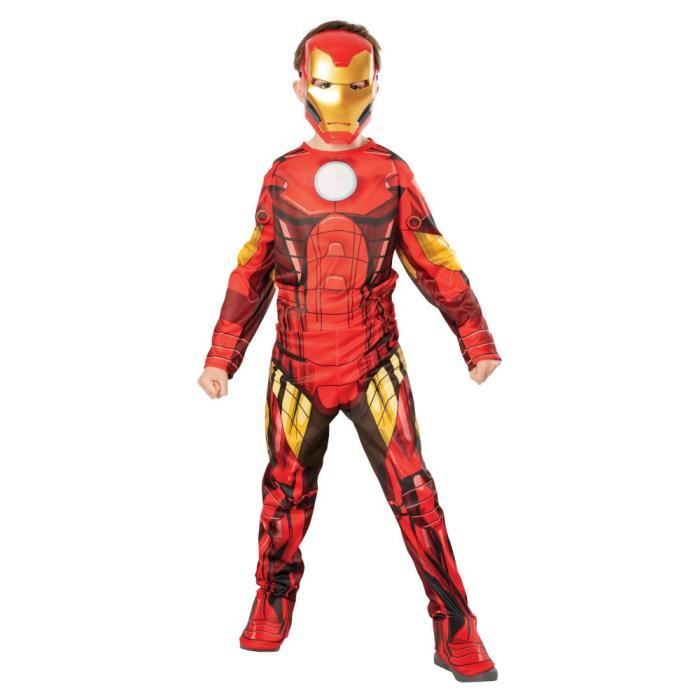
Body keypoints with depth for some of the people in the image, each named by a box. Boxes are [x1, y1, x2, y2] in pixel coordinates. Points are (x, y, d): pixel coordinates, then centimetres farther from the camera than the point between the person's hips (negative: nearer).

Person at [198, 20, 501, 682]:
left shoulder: (393, 174, -1)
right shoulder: (280, 177, 2)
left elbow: (436, 266, 2)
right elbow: (250, 275, 6)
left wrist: (476, 342, 0)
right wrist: (221, 357, 5)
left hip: (376, 367, -1)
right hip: (297, 371, 2)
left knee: (413, 493, -4)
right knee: (286, 492, 14)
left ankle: (457, 633, 4)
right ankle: (271, 606, 34)